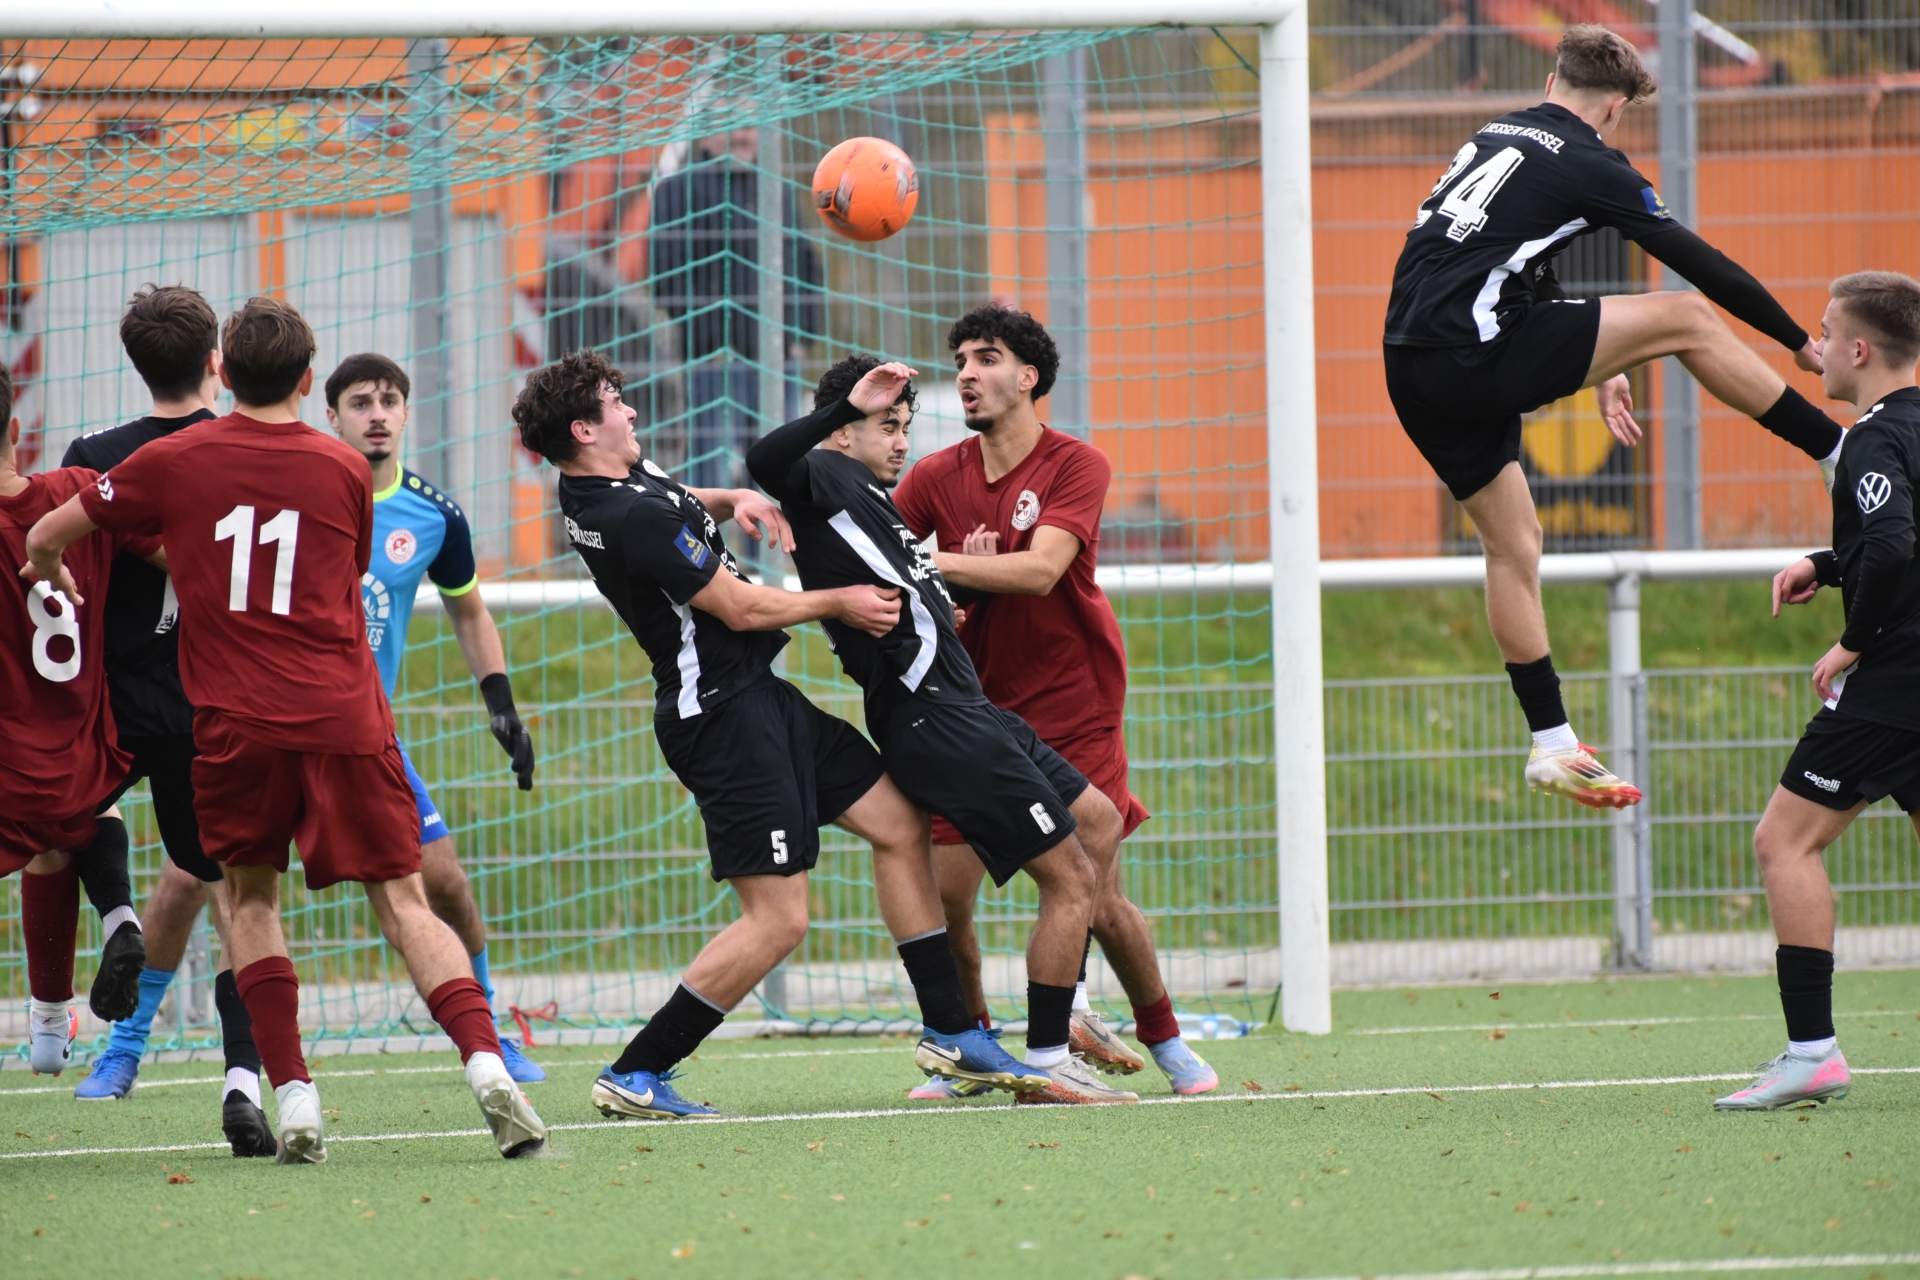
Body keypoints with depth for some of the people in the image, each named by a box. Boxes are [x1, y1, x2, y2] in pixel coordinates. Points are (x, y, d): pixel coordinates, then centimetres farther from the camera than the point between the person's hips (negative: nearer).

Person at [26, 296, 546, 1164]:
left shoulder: (175, 462, 2)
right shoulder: (345, 472, 6)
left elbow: (46, 539, 11)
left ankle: (292, 1095, 1)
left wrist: (55, 578, 35)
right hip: (345, 716, 1)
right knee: (403, 901, 3)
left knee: (250, 898, 15)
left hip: (236, 723, -1)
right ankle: (486, 1067, -16)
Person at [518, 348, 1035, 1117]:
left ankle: (950, 1032, 20)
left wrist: (732, 501, 8)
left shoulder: (618, 477, 5)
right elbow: (739, 607, -18)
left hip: (757, 699, 11)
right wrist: (839, 605, -3)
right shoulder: (630, 517, -25)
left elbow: (674, 501, 30)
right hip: (722, 715, -11)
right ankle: (635, 1076, -4)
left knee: (897, 822, 13)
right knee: (778, 918, -10)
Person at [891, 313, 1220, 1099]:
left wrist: (927, 563, -29)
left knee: (1098, 901, -7)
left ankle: (1162, 1037, 17)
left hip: (1074, 715, -3)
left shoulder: (1076, 466, -9)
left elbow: (1040, 570, -23)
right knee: (941, 899, -7)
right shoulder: (938, 477, 3)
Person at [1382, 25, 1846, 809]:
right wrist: (1800, 344, 14)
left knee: (1513, 543, 17)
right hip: (1476, 353, -8)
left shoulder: (1497, 139, 20)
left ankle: (1551, 745, 19)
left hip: (1417, 372, 8)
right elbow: (1699, 264, 3)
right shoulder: (1588, 166, -2)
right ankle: (1842, 457, 5)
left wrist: (1598, 365, 37)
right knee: (1686, 322, -3)